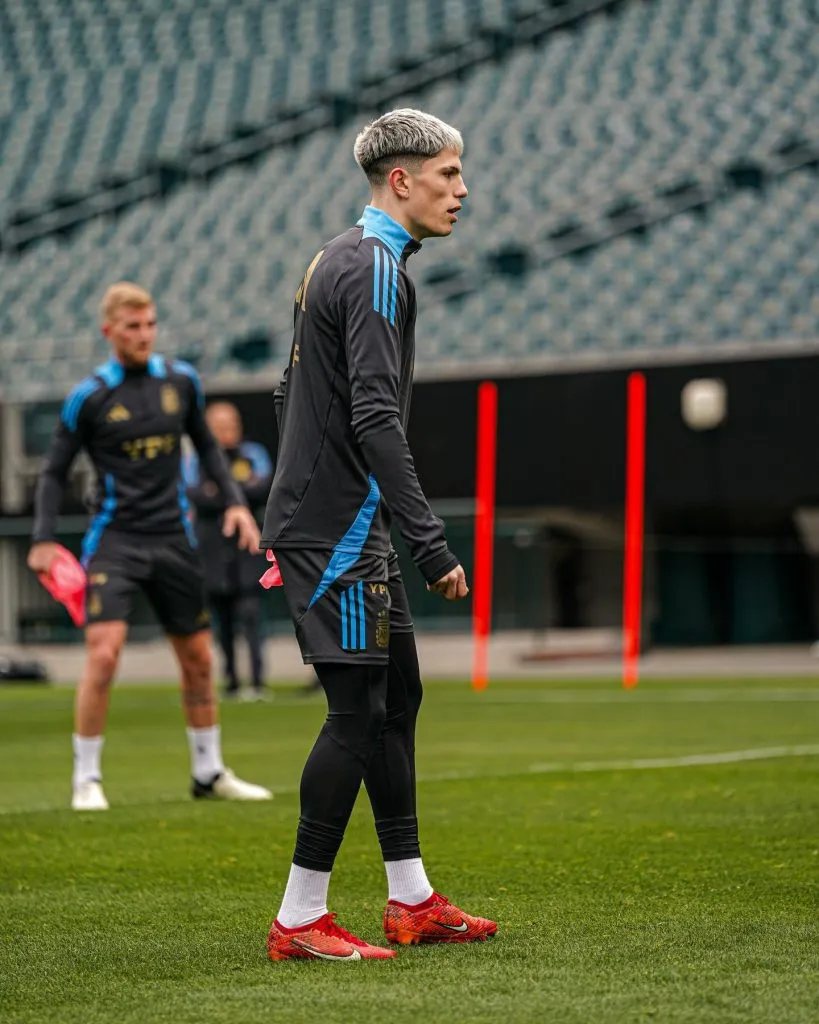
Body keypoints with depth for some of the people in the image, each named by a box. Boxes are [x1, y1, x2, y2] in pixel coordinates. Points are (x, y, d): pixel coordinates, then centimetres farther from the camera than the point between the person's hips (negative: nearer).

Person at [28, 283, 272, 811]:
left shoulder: (181, 380, 4)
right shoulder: (89, 397, -6)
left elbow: (206, 445, 18)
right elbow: (55, 473, 1)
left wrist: (235, 500, 4)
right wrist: (44, 538, -11)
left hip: (173, 539, 4)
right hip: (114, 541, -4)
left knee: (198, 658, 10)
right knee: (103, 654, -17)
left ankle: (209, 772, 25)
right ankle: (87, 778, -6)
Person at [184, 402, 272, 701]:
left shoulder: (253, 455, 6)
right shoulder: (194, 460, 4)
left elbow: (264, 489, -8)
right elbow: (195, 496, -10)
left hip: (246, 551, -1)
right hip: (213, 550, 1)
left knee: (249, 614, -11)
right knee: (223, 620, 5)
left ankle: (258, 681, -14)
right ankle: (230, 680, 13)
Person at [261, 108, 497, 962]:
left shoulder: (337, 260, 17)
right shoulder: (376, 269, -15)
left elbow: (290, 395, 24)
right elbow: (375, 419, -24)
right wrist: (431, 545, -25)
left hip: (322, 521, 10)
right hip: (339, 530, -10)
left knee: (396, 698, 13)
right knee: (358, 711, -8)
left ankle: (411, 901, 18)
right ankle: (299, 920, -5)